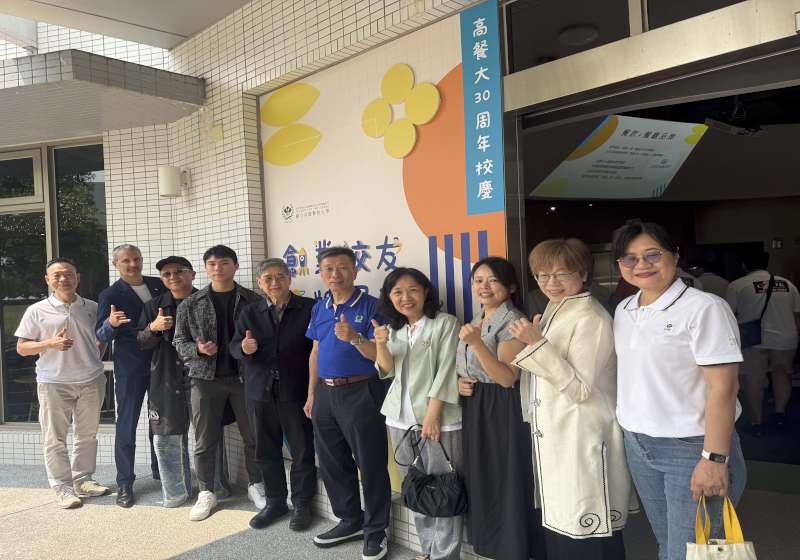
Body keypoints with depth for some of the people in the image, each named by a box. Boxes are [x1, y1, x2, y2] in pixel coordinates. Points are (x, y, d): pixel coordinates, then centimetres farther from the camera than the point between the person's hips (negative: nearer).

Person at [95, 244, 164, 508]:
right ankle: (124, 483, 13)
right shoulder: (110, 295, -6)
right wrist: (111, 323, -32)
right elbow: (101, 336, -13)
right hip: (130, 369, -4)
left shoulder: (159, 285, 4)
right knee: (126, 425, 1)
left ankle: (159, 468, 33)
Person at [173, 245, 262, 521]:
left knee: (253, 436, 9)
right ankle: (206, 493, 23)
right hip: (205, 378, 1)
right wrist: (198, 349, -14)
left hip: (244, 376, 0)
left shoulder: (253, 300, 2)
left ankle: (256, 485, 27)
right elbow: (179, 342, 6)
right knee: (205, 440, 8)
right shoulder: (190, 304, 4)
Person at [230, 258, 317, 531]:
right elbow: (234, 346, 6)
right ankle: (275, 501, 30)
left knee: (302, 450, 5)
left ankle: (302, 504, 21)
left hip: (296, 391, -3)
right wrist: (244, 348, -17)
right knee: (266, 451, 13)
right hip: (260, 392, 4)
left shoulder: (308, 308, -3)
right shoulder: (249, 313, 8)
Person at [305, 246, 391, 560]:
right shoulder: (319, 308, 10)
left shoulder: (370, 306, -9)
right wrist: (312, 393, 15)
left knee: (370, 465, 3)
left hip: (360, 393, -6)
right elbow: (315, 352, 16)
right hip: (325, 394, 7)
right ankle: (350, 520, 35)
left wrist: (355, 338, -29)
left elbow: (380, 355, -13)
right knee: (331, 464, 16)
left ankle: (375, 532, 20)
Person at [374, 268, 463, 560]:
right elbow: (388, 371, 9)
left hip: (438, 419, -5)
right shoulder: (394, 328, 13)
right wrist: (381, 345, -11)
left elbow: (446, 370, -10)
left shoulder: (446, 323, -5)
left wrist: (432, 415, -15)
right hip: (400, 419, 6)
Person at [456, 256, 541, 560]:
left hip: (503, 412, -8)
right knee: (481, 483, 15)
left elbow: (507, 377, -21)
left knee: (507, 486, 0)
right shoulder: (475, 322, 13)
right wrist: (460, 383, 2)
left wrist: (477, 343, -30)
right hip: (474, 410, 8)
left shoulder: (512, 322, -13)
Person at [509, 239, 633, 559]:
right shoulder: (556, 312, 12)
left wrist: (537, 344, -24)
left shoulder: (591, 318, -15)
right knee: (559, 529, 17)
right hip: (554, 438, 9)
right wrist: (531, 341, 5)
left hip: (583, 442, -9)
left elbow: (580, 388, -20)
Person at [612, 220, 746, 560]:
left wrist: (715, 459, -21)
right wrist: (631, 434, 13)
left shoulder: (705, 308, -15)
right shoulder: (624, 310, 7)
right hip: (636, 443, 6)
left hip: (691, 448, -6)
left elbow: (722, 388, -18)